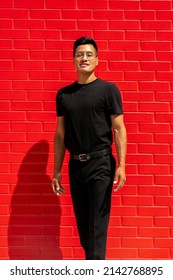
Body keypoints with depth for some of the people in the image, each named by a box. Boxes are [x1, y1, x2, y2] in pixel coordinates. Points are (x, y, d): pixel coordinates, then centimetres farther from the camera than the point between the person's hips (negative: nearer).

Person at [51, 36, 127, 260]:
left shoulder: (108, 90, -2)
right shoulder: (63, 94, 8)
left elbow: (119, 129, -5)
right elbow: (60, 134, 11)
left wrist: (121, 166, -14)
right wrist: (57, 171, 9)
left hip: (101, 164, -4)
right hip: (75, 165, 4)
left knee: (97, 225, -2)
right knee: (82, 224, 13)